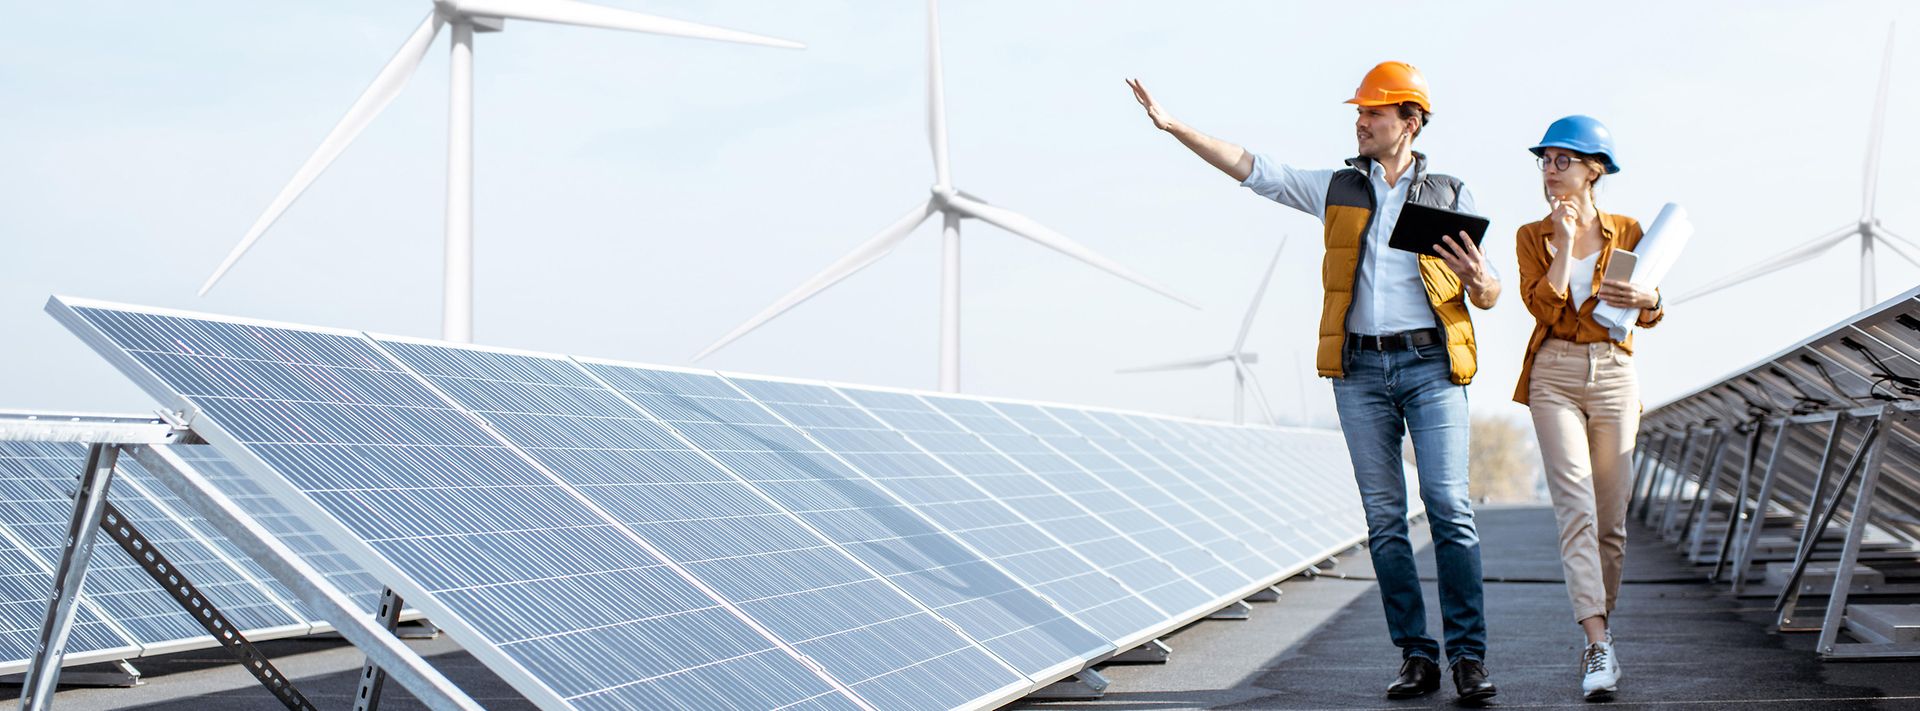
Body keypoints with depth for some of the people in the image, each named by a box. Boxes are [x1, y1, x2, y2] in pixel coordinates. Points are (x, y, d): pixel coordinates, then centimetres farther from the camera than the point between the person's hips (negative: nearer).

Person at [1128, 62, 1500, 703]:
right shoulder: (1337, 189, 12)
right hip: (1360, 368, 2)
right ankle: (1416, 657, 6)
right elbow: (1251, 169, 8)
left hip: (1430, 366, -2)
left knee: (1449, 506, -10)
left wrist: (1479, 281, -14)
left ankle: (1468, 658, -7)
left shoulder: (1450, 195, 8)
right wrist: (1174, 126, 0)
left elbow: (1488, 297, 11)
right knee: (1384, 518, 1)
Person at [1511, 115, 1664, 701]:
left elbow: (1654, 316, 10)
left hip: (1613, 375, 1)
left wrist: (1643, 297, -12)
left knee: (1611, 518, 4)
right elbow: (1542, 303, -10)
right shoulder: (1532, 237, 6)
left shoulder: (1626, 231, 6)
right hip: (1554, 377, -1)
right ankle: (1599, 647, -20)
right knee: (1577, 508, -15)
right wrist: (1565, 239, -11)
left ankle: (1598, 632, 20)